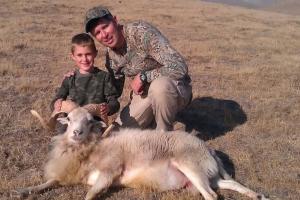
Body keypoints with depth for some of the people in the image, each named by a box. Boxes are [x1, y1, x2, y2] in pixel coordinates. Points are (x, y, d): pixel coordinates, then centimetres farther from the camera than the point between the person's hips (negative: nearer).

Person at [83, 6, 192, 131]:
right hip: (145, 95, 6)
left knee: (159, 86, -40)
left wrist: (143, 76, -28)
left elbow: (179, 67, -32)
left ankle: (165, 136, -15)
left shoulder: (141, 32, -24)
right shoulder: (110, 54, -2)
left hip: (176, 88, -6)